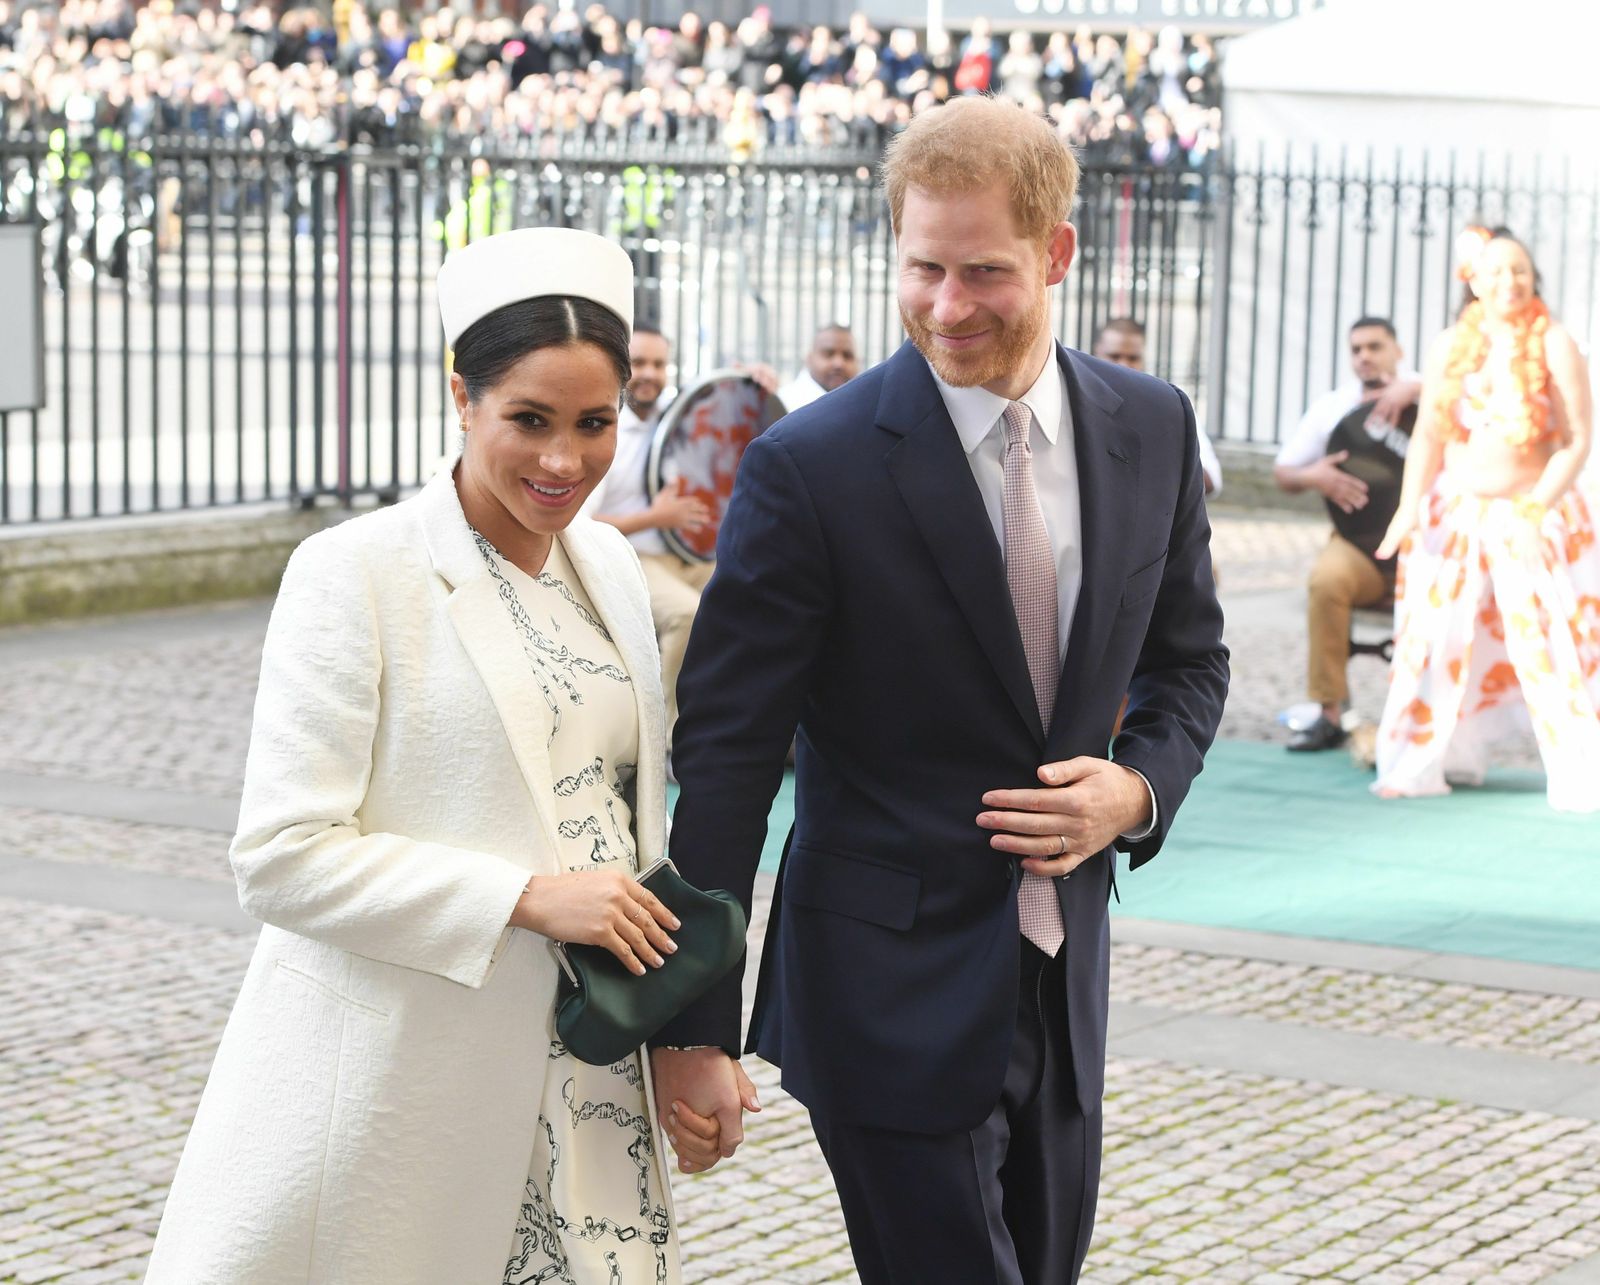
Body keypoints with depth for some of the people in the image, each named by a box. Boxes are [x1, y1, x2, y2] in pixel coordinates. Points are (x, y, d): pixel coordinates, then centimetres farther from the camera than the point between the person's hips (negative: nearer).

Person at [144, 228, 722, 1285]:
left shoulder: (608, 566, 10)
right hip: (394, 1101, -5)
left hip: (581, 1088, 5)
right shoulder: (354, 575, -10)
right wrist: (527, 898, -18)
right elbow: (283, 856, -14)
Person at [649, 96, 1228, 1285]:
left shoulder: (1152, 430, 1)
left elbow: (1188, 659, 15)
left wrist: (1140, 788, -7)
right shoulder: (813, 466, -14)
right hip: (892, 991, -5)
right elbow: (726, 753, -13)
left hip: (1065, 978, 6)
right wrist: (696, 1026, -15)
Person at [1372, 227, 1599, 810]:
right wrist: (1410, 505, -15)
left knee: (1550, 644, -7)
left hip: (1533, 515, -3)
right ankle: (1422, 763, 13)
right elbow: (1429, 433, -2)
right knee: (1438, 637, 3)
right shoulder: (1451, 346, 2)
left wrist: (1536, 510, -21)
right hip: (1455, 513, 3)